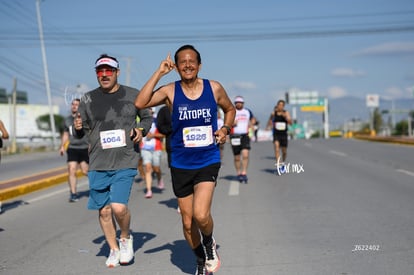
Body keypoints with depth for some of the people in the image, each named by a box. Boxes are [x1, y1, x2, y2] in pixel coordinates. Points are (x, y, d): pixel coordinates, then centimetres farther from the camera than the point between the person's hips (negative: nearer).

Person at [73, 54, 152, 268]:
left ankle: (126, 237, 14)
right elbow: (81, 133, 10)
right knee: (104, 210, 6)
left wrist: (141, 129, -4)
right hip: (98, 164, 2)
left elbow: (147, 118, 16)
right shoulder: (89, 99, 5)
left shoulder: (133, 95, 3)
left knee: (119, 207, -18)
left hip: (125, 163, -2)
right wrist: (78, 128, -12)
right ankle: (114, 249, 29)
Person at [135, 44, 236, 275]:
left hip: (208, 162, -1)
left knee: (201, 214, -22)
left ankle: (209, 244, 12)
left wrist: (225, 129, -1)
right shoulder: (170, 91, -5)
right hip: (181, 165, 1)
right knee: (188, 222, 11)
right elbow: (140, 103, -21)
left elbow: (230, 109, 18)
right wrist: (159, 73, -19)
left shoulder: (214, 88, -2)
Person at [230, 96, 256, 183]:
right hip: (234, 136, -1)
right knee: (237, 157, 6)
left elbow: (253, 119, 27)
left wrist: (250, 126, 9)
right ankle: (238, 173, 22)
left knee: (245, 154, -15)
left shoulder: (247, 111, 12)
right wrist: (232, 123, -20)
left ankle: (244, 173, -10)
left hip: (245, 136, 1)